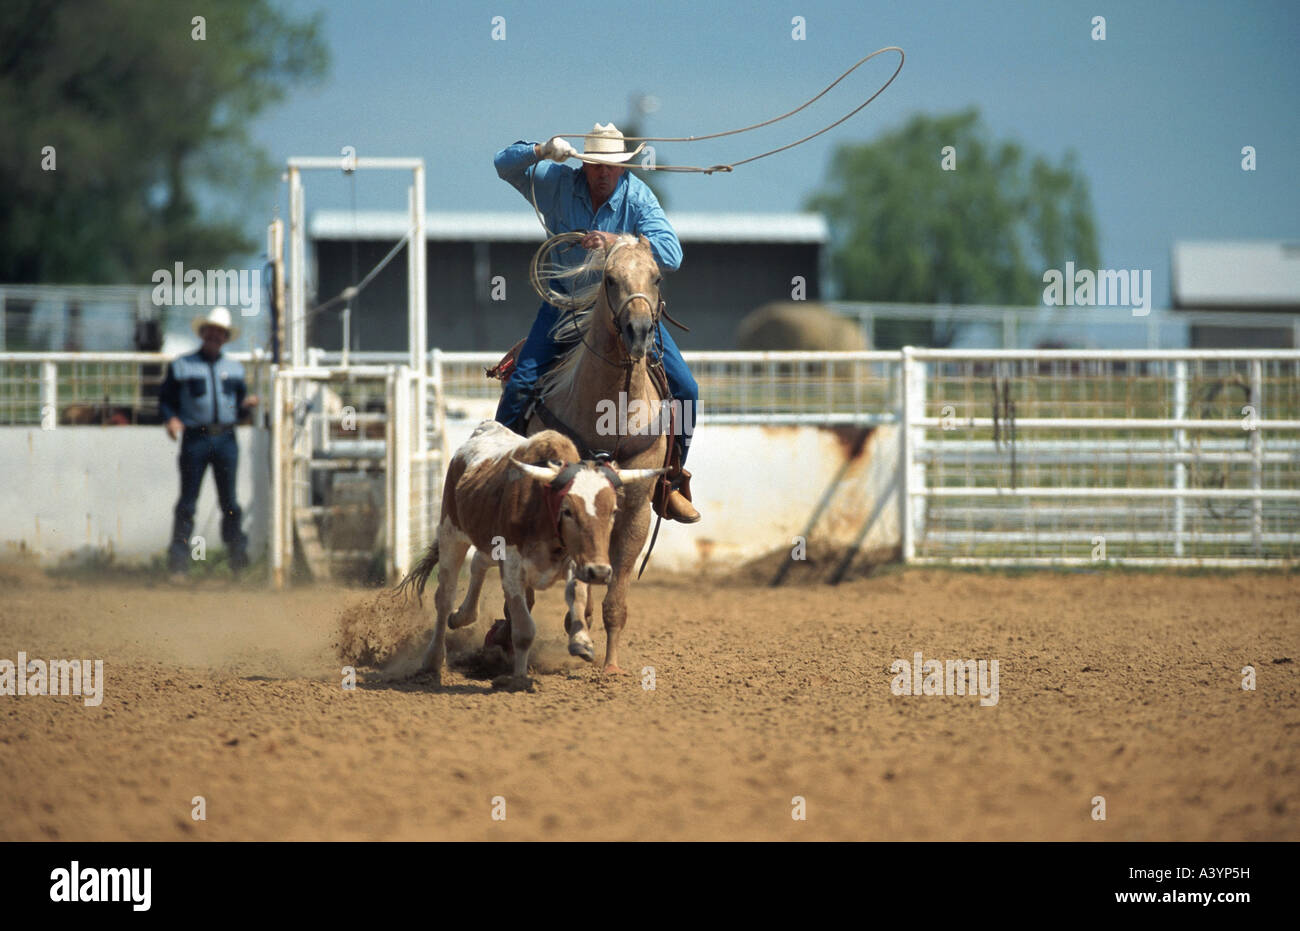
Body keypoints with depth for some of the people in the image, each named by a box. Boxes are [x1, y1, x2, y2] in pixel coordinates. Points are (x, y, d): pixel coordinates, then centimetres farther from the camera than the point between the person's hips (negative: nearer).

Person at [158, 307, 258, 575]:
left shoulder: (235, 369, 17)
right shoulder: (182, 366, 7)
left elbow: (240, 406, 19)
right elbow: (165, 399, 5)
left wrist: (248, 403, -4)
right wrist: (171, 419, -14)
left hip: (226, 439, 2)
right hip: (194, 439, -2)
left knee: (229, 500, 2)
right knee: (188, 500, -4)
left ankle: (238, 554, 7)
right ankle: (178, 561, -3)